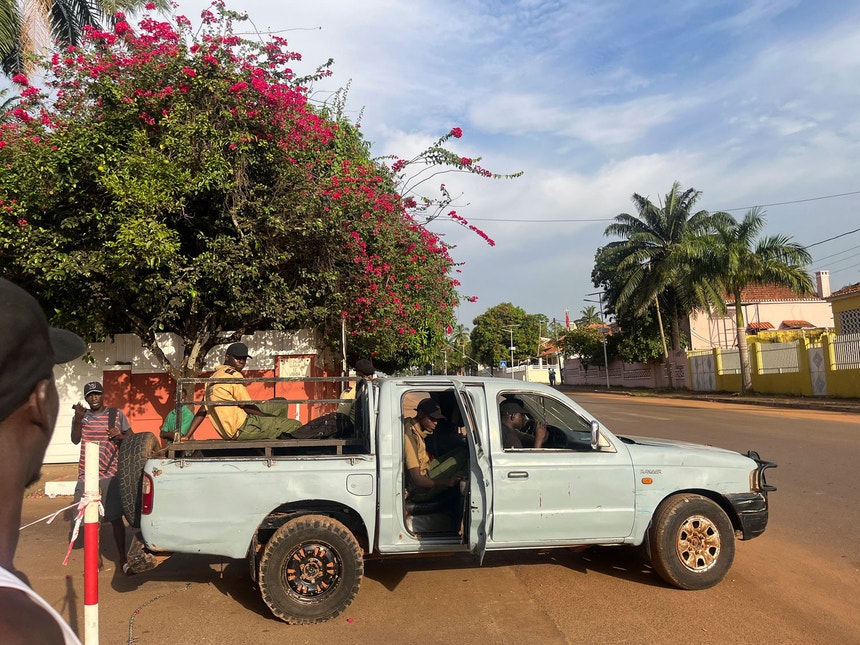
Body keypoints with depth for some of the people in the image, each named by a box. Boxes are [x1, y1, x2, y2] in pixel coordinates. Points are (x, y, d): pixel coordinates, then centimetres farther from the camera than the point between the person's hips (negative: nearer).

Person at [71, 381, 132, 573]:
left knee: (115, 518, -3)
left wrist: (120, 436, -14)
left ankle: (122, 558, 7)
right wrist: (78, 419, -22)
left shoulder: (116, 414, 2)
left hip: (111, 475, -2)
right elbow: (75, 440, -8)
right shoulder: (81, 416, 5)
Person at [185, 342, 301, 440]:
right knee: (295, 426, -11)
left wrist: (187, 436, 15)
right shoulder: (233, 375, -11)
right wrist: (268, 417, 1)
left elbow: (203, 410, 14)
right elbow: (247, 406, -12)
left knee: (282, 404, 18)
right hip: (241, 429, -10)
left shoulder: (214, 377, 17)